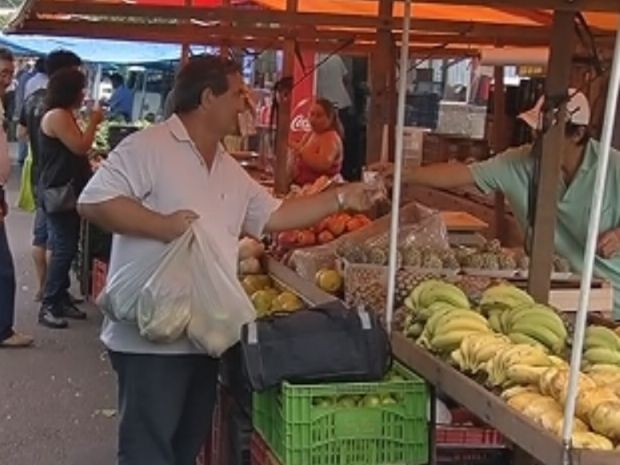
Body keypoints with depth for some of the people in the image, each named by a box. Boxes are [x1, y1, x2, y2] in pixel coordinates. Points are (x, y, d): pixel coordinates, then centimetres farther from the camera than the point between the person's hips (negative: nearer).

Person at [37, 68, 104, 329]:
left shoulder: (64, 115, 17)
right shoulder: (57, 116, -16)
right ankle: (48, 306, -9)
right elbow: (81, 147, -21)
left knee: (66, 248, 12)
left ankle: (60, 299, 19)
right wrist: (93, 122, -10)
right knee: (64, 248, -13)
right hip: (58, 191, -11)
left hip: (66, 190, 11)